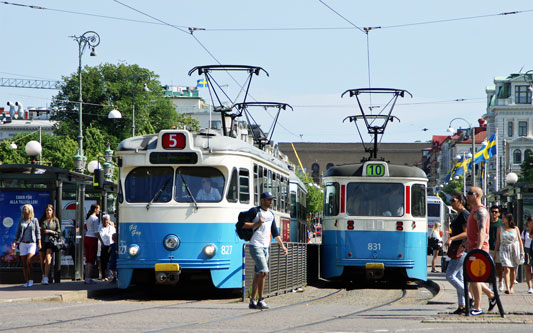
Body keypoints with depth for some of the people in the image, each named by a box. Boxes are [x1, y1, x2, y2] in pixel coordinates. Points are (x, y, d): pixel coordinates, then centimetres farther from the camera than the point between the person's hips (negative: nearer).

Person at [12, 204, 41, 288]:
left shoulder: (34, 220, 3)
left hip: (32, 243, -3)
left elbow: (38, 232, 3)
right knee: (24, 264, 1)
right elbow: (18, 233, 12)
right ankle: (27, 282, 5)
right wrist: (15, 243, 1)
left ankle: (30, 280, -9)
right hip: (23, 244, 3)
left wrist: (39, 243, -5)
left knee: (28, 261, -20)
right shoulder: (21, 221, 10)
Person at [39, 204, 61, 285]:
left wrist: (50, 231, -9)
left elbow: (59, 232, 4)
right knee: (43, 261, 8)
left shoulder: (55, 220, 5)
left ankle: (46, 278, -22)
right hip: (43, 242, 3)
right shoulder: (41, 220, 10)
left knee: (48, 259, -17)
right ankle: (43, 276, 28)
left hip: (51, 241, -3)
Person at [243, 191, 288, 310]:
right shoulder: (255, 211, -7)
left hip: (265, 247, 8)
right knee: (264, 272, -18)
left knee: (258, 274, 8)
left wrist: (282, 246, 19)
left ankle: (253, 301, 11)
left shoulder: (271, 214, 16)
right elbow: (241, 224, -13)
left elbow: (275, 232, 23)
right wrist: (257, 223, -18)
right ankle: (260, 300, -14)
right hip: (256, 246, -8)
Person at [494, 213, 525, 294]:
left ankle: (511, 287, 21)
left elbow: (520, 240, 7)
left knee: (513, 270, 7)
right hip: (504, 250, -1)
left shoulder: (515, 228, 4)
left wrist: (522, 252, 1)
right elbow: (498, 241, 10)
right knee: (506, 269, -14)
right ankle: (507, 287, -24)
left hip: (514, 250, 1)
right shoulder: (500, 229, 5)